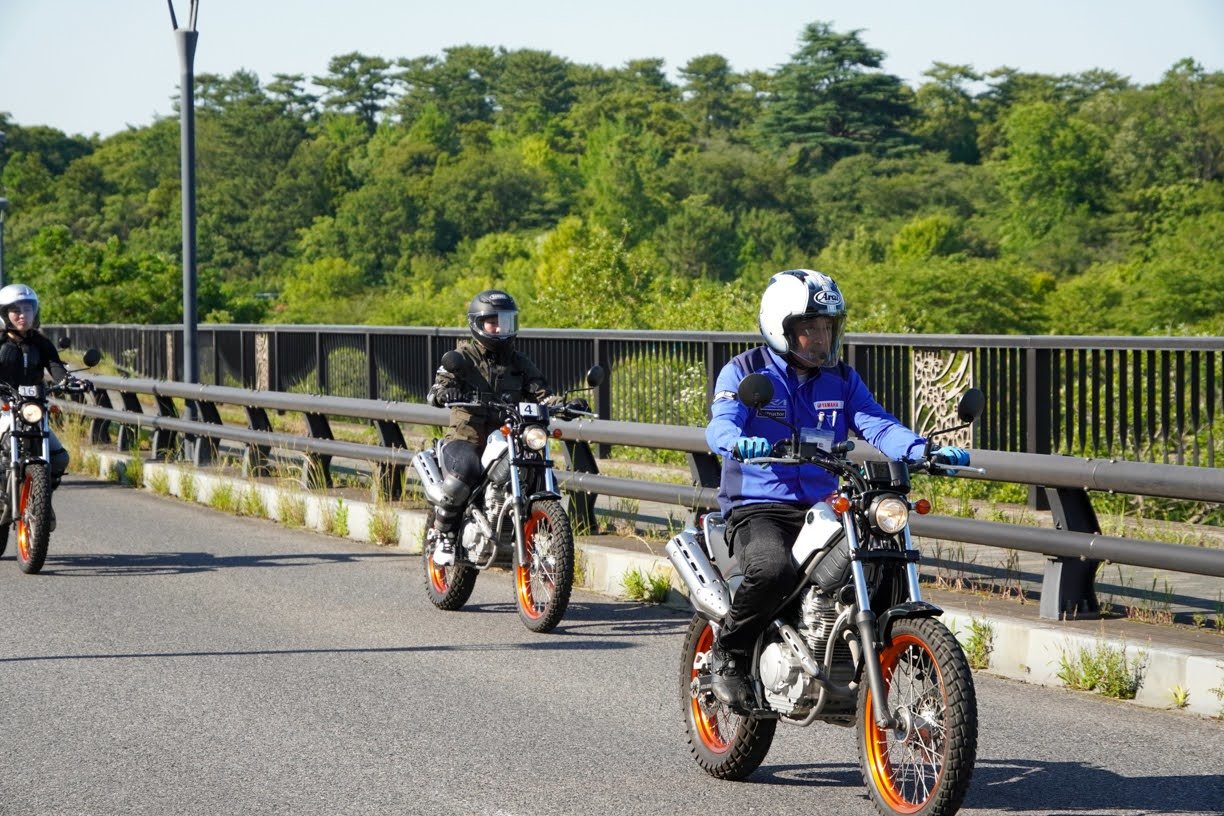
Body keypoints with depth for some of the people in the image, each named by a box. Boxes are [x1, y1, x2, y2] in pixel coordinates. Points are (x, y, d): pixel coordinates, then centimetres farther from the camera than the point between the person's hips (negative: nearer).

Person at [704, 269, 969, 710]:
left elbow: (876, 424, 0)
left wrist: (923, 451, -20)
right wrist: (740, 443, -40)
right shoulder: (744, 372, 2)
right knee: (773, 570, -35)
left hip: (823, 507, 5)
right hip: (759, 507, -5)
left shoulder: (842, 379, 15)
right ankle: (729, 653, -8)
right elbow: (720, 425, -14)